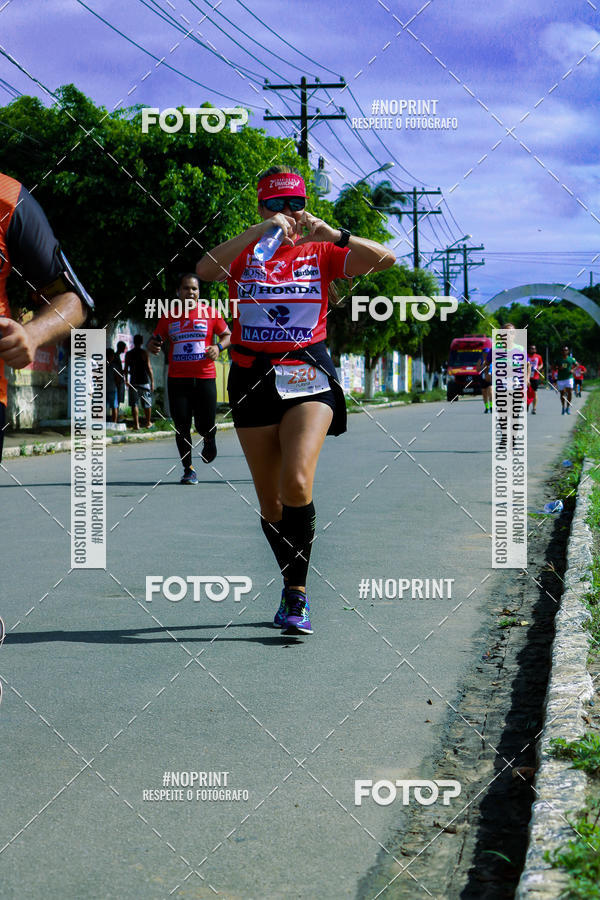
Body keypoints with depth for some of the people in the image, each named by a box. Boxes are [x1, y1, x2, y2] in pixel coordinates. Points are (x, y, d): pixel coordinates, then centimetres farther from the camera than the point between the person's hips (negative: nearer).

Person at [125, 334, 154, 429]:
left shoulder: (128, 354, 4)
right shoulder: (144, 353, -5)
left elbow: (126, 368, 4)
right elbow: (149, 368, -7)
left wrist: (126, 380, 17)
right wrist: (152, 381, -3)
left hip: (133, 382, 2)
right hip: (144, 381, -2)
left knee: (134, 404, 2)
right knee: (147, 403, 12)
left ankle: (136, 424, -5)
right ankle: (148, 423, 23)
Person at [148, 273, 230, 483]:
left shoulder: (209, 313, 5)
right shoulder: (169, 317, 8)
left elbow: (227, 335, 11)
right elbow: (155, 339, 15)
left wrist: (218, 347, -9)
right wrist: (152, 345, -8)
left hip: (205, 377, -1)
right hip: (177, 379, 1)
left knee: (205, 427, -2)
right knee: (182, 427, -3)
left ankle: (210, 440, 35)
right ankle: (188, 469, 10)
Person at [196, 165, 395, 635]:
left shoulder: (321, 252, 8)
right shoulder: (244, 254, 9)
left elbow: (385, 259, -3)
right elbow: (205, 269, -12)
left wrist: (332, 234, -15)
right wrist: (260, 232, -18)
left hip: (307, 374, -2)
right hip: (253, 377, 2)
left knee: (297, 483, -22)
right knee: (269, 498, 6)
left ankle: (297, 594, -14)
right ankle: (293, 590, 22)